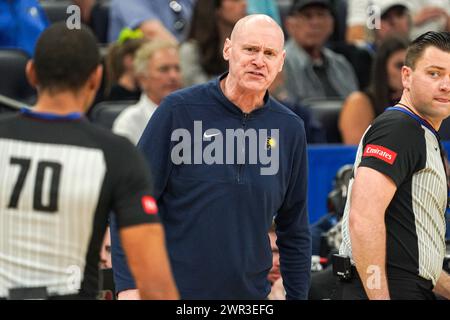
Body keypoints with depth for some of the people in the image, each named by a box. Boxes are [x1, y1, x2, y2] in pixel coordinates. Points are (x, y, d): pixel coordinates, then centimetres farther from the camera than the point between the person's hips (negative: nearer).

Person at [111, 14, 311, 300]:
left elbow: (294, 231, 12)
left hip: (250, 290, 3)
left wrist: (296, 296, 9)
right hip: (168, 289, -3)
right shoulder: (179, 110, -6)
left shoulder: (290, 128, 4)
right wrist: (128, 286, -13)